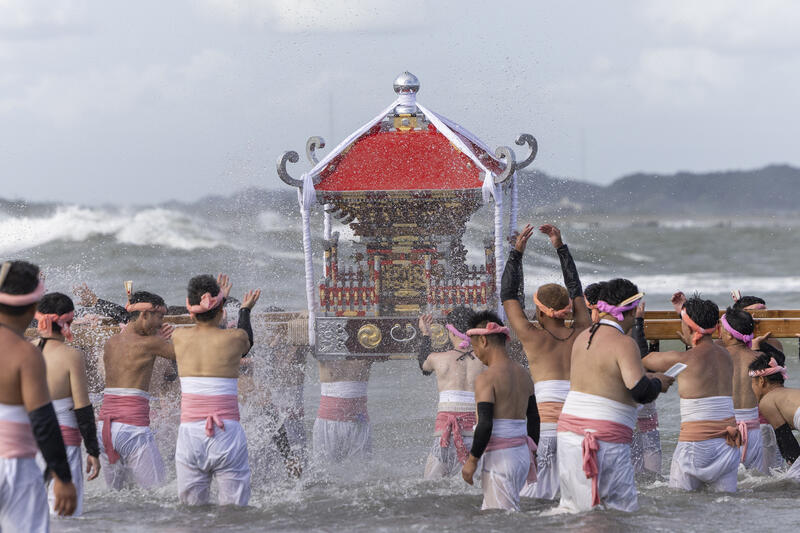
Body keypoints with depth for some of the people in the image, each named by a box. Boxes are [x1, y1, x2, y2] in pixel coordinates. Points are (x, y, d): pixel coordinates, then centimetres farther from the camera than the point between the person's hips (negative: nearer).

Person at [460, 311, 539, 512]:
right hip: (522, 454, 8)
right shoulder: (523, 373, 12)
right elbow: (534, 417, 18)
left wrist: (472, 461, -10)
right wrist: (532, 453, 26)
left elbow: (485, 425, -19)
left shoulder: (486, 378, -12)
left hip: (500, 457, -8)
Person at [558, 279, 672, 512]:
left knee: (573, 505, 15)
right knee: (623, 509, -5)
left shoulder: (582, 338, 13)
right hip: (606, 439, -8)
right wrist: (658, 383, 2)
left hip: (569, 432, 8)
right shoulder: (624, 343, -11)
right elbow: (640, 390, -20)